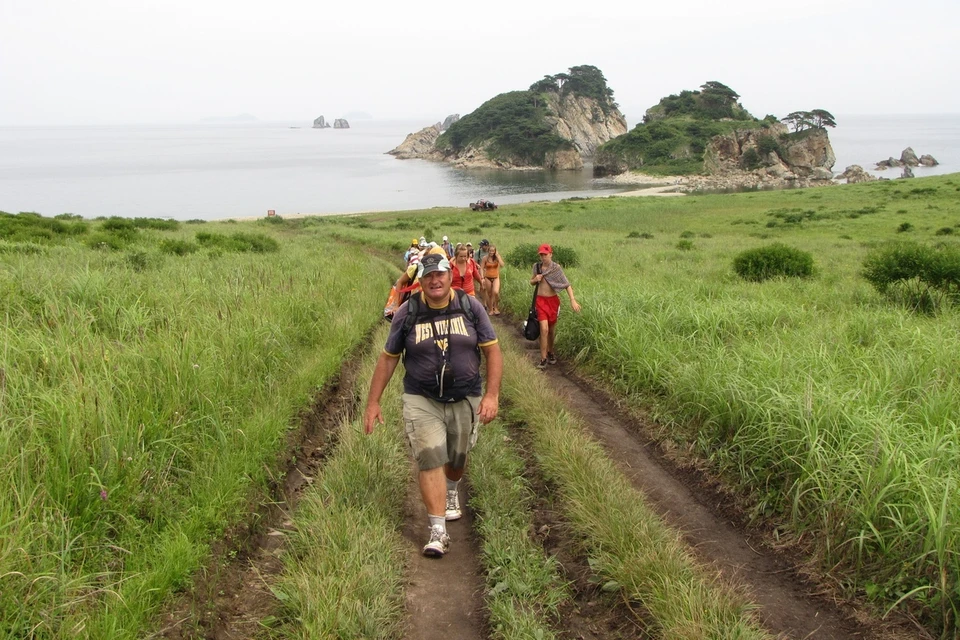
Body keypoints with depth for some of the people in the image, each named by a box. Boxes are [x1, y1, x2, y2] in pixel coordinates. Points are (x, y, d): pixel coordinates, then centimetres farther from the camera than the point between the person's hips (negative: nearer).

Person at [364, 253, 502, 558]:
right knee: (430, 458, -13)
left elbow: (492, 351, -2)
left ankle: (451, 491, 52)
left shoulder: (471, 306, -5)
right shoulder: (407, 313, -5)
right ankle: (438, 531, -11)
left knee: (457, 457, 17)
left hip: (465, 399, 2)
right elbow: (388, 358, 2)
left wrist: (492, 395, -11)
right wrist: (373, 401, 1)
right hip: (421, 400, -1)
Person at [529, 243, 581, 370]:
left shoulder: (556, 268, -8)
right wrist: (535, 279, -9)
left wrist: (572, 300, -22)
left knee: (552, 329, 13)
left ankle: (550, 352, 36)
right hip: (541, 300, 0)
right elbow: (531, 282, 16)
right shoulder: (537, 267, 0)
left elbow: (567, 284, -11)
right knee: (544, 329, -13)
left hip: (553, 300, 0)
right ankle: (543, 359, -8)